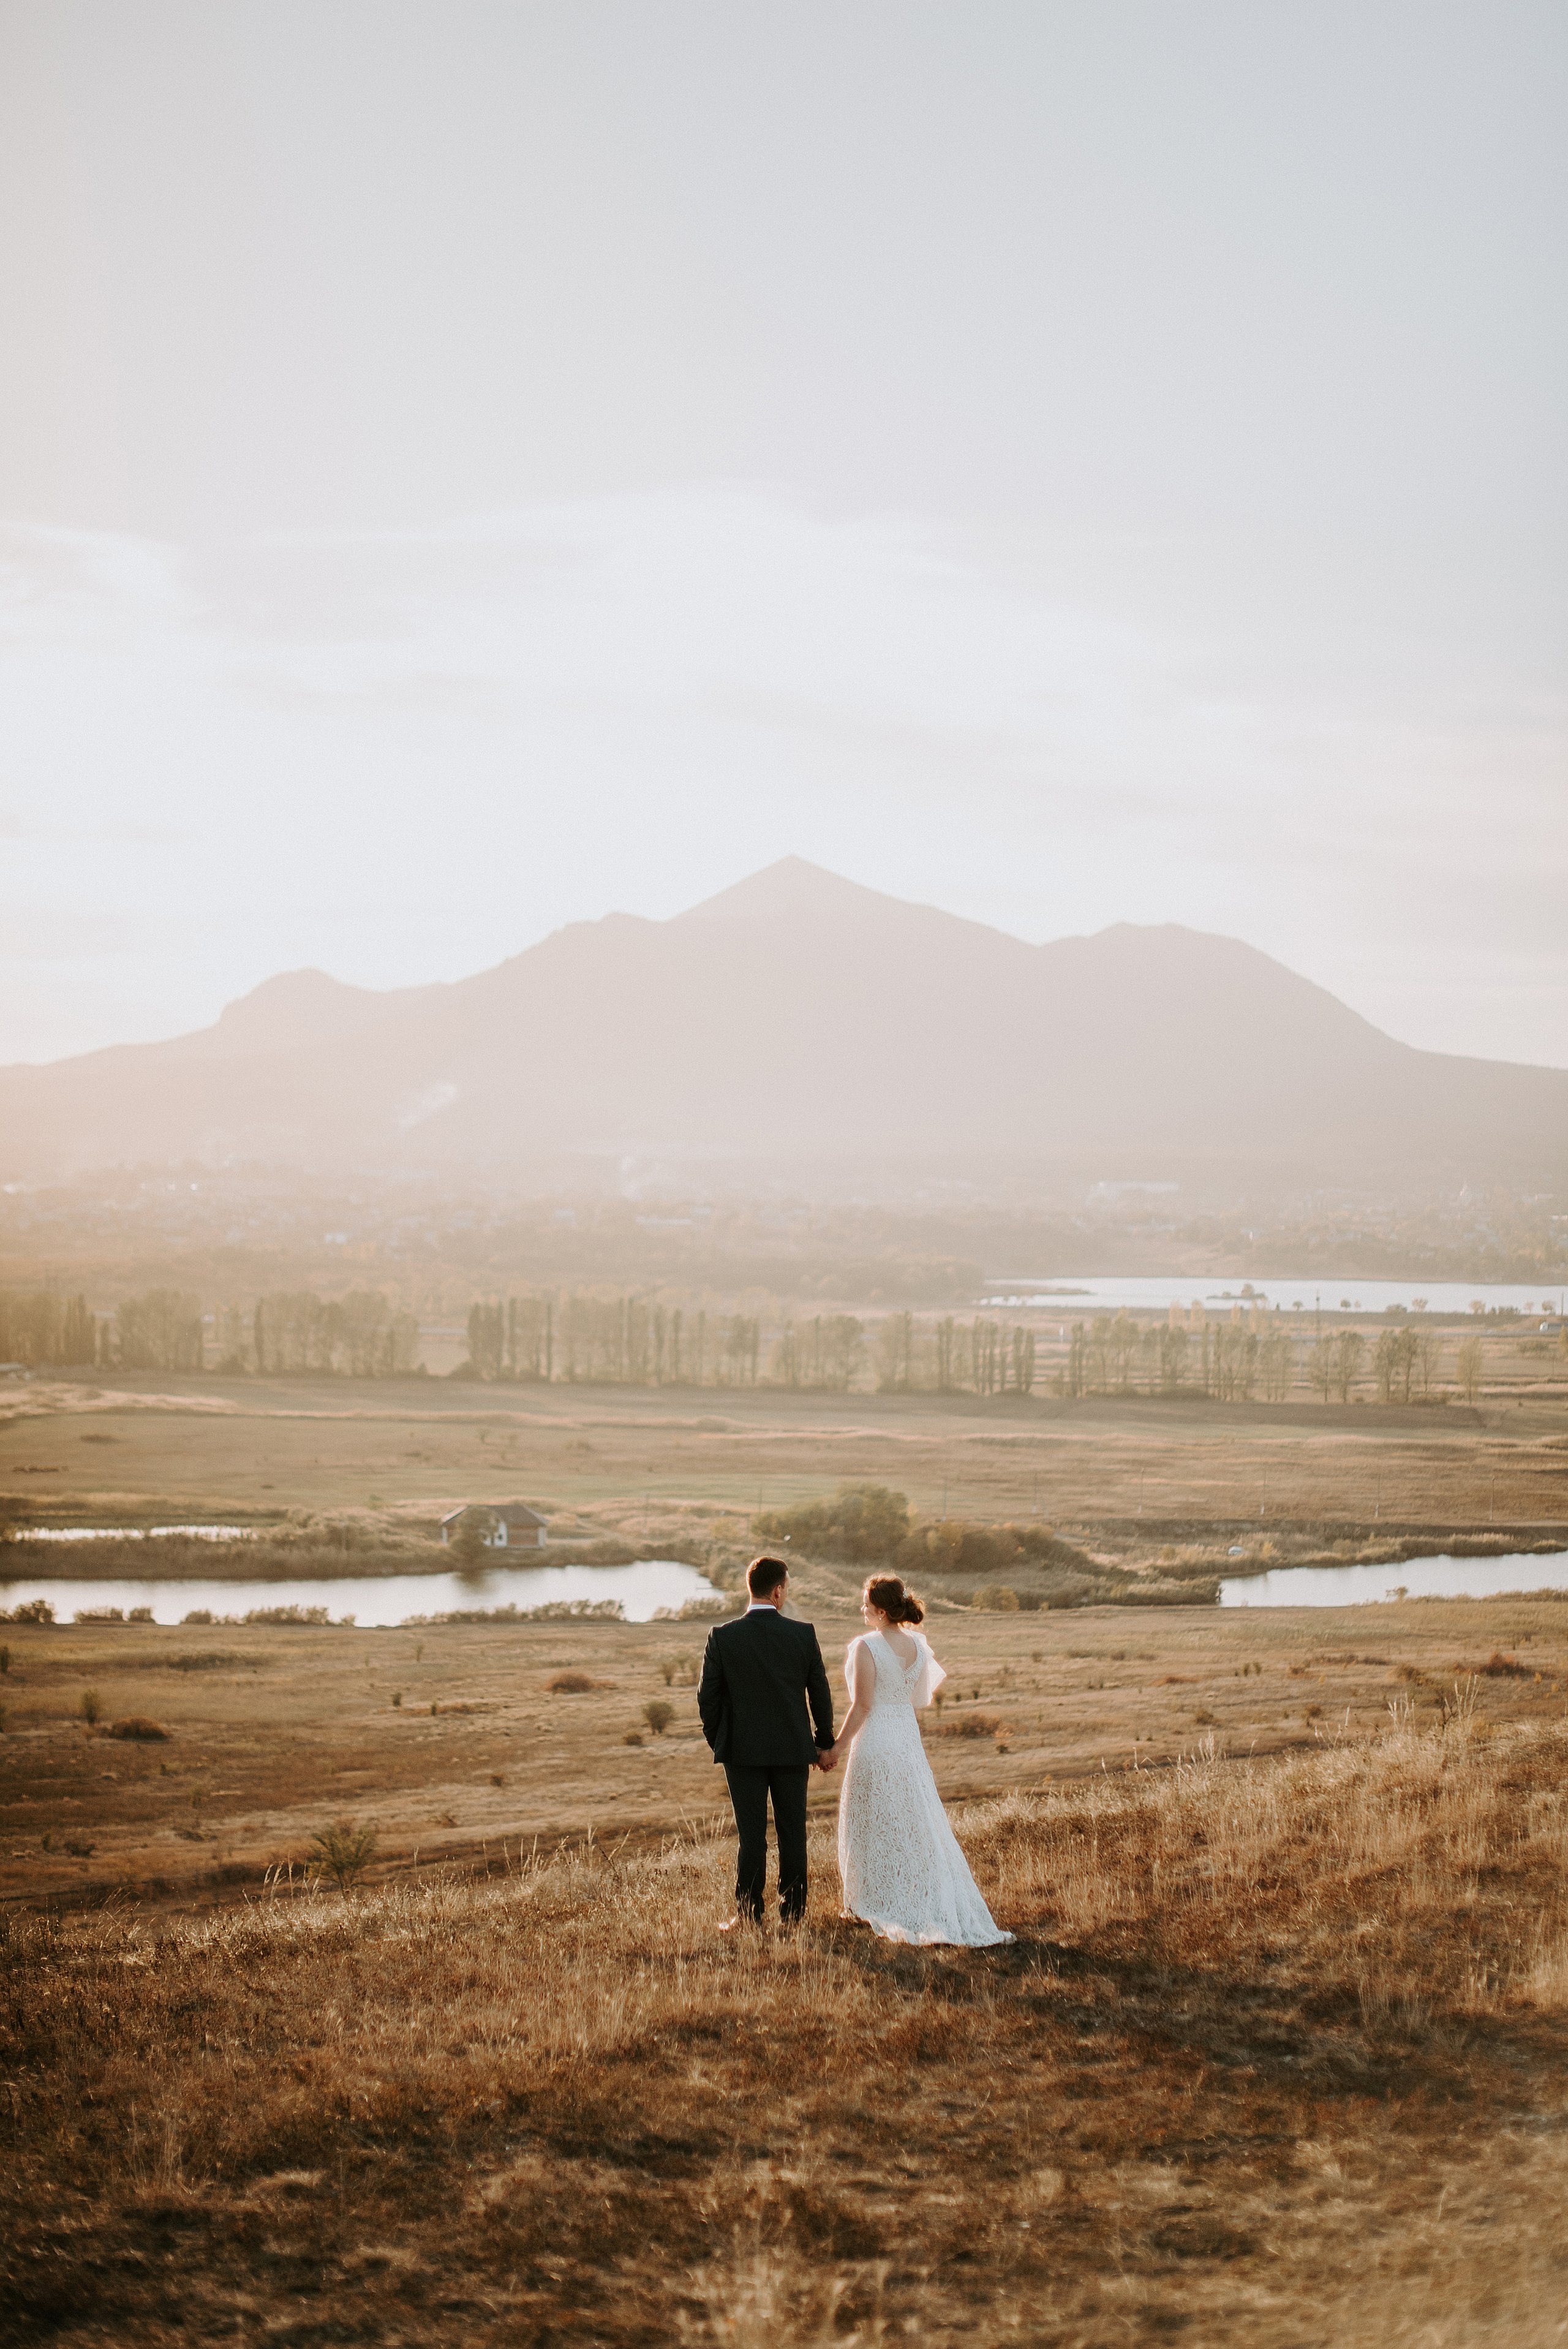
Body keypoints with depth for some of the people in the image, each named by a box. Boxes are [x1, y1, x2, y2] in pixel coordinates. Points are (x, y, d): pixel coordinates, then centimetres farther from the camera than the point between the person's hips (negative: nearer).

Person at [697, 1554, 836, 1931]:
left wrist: (717, 1741, 11)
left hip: (743, 1751, -1)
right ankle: (792, 1911, 14)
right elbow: (820, 1692, 3)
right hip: (793, 1750, 1)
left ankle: (748, 1914, 3)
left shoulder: (722, 1636, -8)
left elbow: (707, 1696, -4)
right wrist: (824, 1743, 15)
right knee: (793, 1833, 9)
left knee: (751, 1835, 3)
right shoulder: (803, 1635, -5)